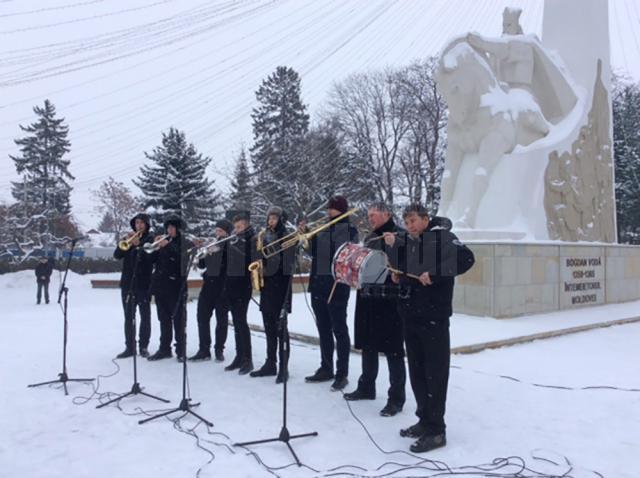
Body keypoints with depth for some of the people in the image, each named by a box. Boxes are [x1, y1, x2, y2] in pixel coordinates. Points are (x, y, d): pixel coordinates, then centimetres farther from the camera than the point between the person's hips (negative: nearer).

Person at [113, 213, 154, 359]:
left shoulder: (151, 239, 2)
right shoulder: (129, 238, 13)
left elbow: (152, 257, -13)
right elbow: (117, 255, 2)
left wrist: (139, 245, -20)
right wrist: (126, 242, -12)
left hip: (144, 284, -4)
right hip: (127, 283, 4)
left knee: (145, 316, 1)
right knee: (128, 317, 5)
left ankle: (143, 346, 8)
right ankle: (129, 347, 10)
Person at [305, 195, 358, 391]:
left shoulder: (349, 230, -2)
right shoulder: (322, 229, 13)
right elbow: (313, 252, 13)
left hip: (337, 285, -6)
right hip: (318, 284, 6)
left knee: (339, 330, 0)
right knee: (323, 330, 13)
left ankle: (342, 373, 7)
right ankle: (326, 368, 24)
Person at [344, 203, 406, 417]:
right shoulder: (369, 238, 16)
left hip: (390, 300, -7)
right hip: (368, 297, 8)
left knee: (393, 349, -1)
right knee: (367, 345, 16)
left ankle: (396, 398, 7)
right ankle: (366, 387, 31)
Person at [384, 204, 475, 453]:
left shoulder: (441, 236, -7)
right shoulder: (407, 242, 14)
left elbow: (466, 259, -21)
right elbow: (401, 271, 16)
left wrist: (434, 274, -23)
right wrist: (393, 247, 1)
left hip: (434, 316, -7)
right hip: (410, 315, 7)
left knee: (435, 373, -1)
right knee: (417, 372, 13)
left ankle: (436, 431, 8)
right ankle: (425, 420, 26)